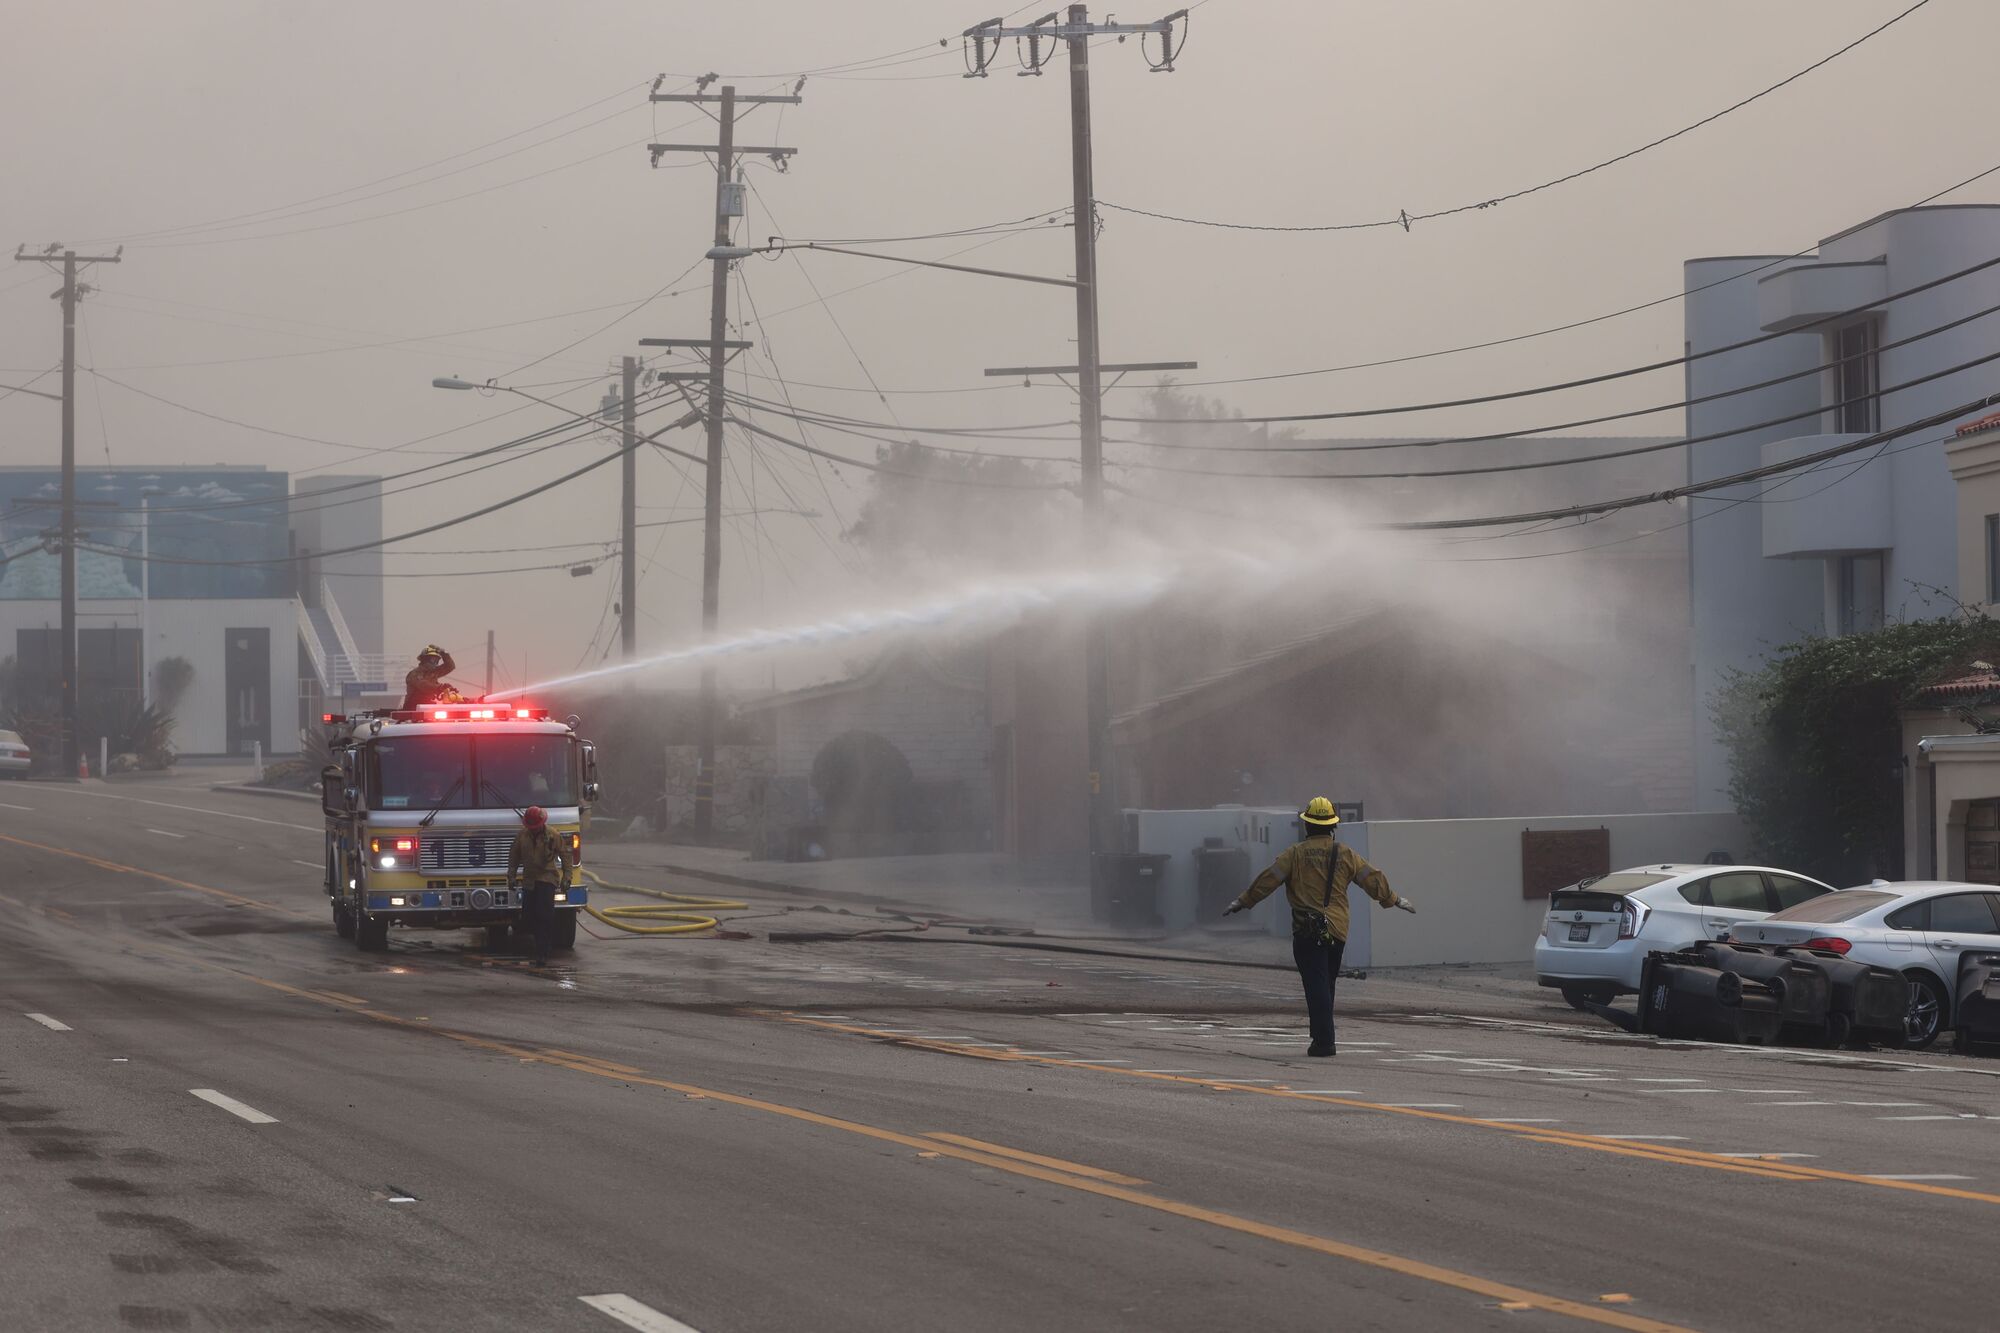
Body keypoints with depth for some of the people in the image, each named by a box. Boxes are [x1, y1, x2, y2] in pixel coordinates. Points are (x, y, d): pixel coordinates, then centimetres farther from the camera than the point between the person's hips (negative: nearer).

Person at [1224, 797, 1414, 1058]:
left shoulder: (1295, 854, -3)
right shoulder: (1344, 854, 6)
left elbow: (1268, 880, -4)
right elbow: (1373, 879, 11)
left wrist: (1244, 901, 7)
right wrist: (1393, 900, 26)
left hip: (1307, 931, -4)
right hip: (1337, 930, 4)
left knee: (1316, 985, -6)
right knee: (1327, 984, 16)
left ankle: (1323, 1041, -12)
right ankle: (1322, 1037, 22)